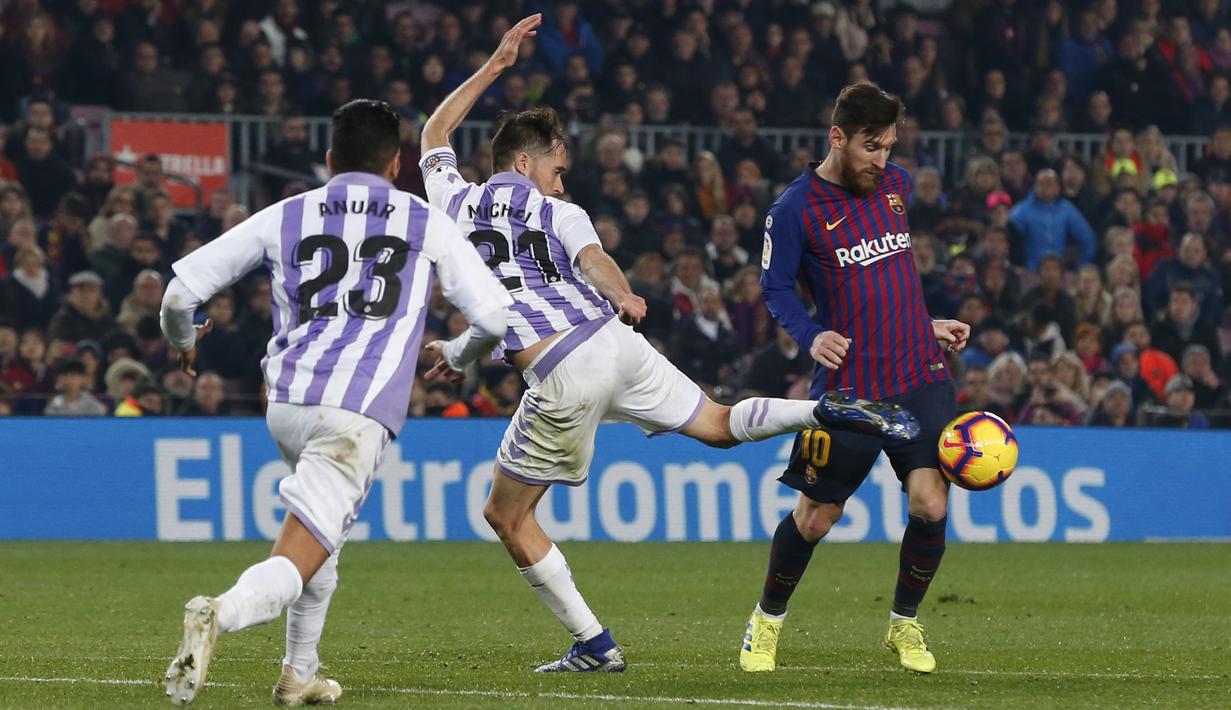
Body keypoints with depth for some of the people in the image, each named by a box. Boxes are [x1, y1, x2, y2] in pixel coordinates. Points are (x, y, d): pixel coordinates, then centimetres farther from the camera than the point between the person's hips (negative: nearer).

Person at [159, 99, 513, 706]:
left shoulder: (285, 217, 17)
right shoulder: (428, 225, 14)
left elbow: (183, 287, 14)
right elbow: (493, 315, 11)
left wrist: (181, 340, 36)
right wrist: (457, 353, 33)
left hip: (284, 403, 4)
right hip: (357, 411, -4)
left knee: (327, 526, 31)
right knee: (292, 571, -9)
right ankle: (220, 614, -40)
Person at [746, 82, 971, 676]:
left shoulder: (895, 184, 8)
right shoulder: (795, 209, -9)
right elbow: (775, 287, -3)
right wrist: (811, 335, -19)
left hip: (920, 376, 4)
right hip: (848, 385, -4)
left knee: (929, 503, -10)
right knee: (815, 516, 3)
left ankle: (904, 625, 13)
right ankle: (767, 621, 28)